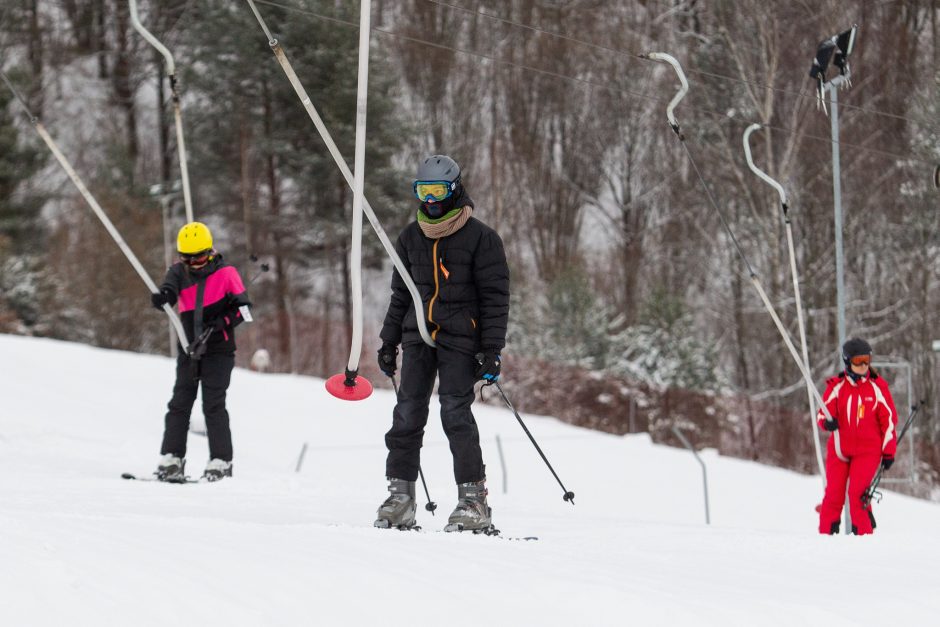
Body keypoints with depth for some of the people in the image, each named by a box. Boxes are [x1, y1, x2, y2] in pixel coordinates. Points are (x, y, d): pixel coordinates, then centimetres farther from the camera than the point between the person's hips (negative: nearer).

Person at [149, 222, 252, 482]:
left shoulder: (226, 273, -5)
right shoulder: (180, 271, 4)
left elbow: (243, 309, -5)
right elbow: (170, 288, -17)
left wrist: (217, 324, -17)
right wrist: (163, 296, -41)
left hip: (218, 350, -4)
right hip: (189, 350, 4)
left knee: (214, 406, -9)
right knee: (179, 403, 1)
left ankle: (221, 461, -6)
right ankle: (171, 458, 3)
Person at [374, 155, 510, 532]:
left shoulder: (480, 238, -1)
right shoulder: (411, 238, 15)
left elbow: (495, 298, -3)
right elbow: (400, 295, 22)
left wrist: (491, 349, -9)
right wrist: (388, 342, 16)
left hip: (459, 338, -5)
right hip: (418, 336, 5)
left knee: (456, 413, -14)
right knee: (408, 414, -2)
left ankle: (473, 500, -12)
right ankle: (400, 496, 2)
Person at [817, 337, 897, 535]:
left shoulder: (877, 387, 0)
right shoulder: (836, 386, 2)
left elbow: (889, 420, 5)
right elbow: (823, 413, 5)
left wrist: (888, 452, 3)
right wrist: (827, 422, -20)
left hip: (867, 450, -2)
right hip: (839, 449, 2)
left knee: (858, 493, -15)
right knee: (833, 495, -1)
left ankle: (863, 535, -5)